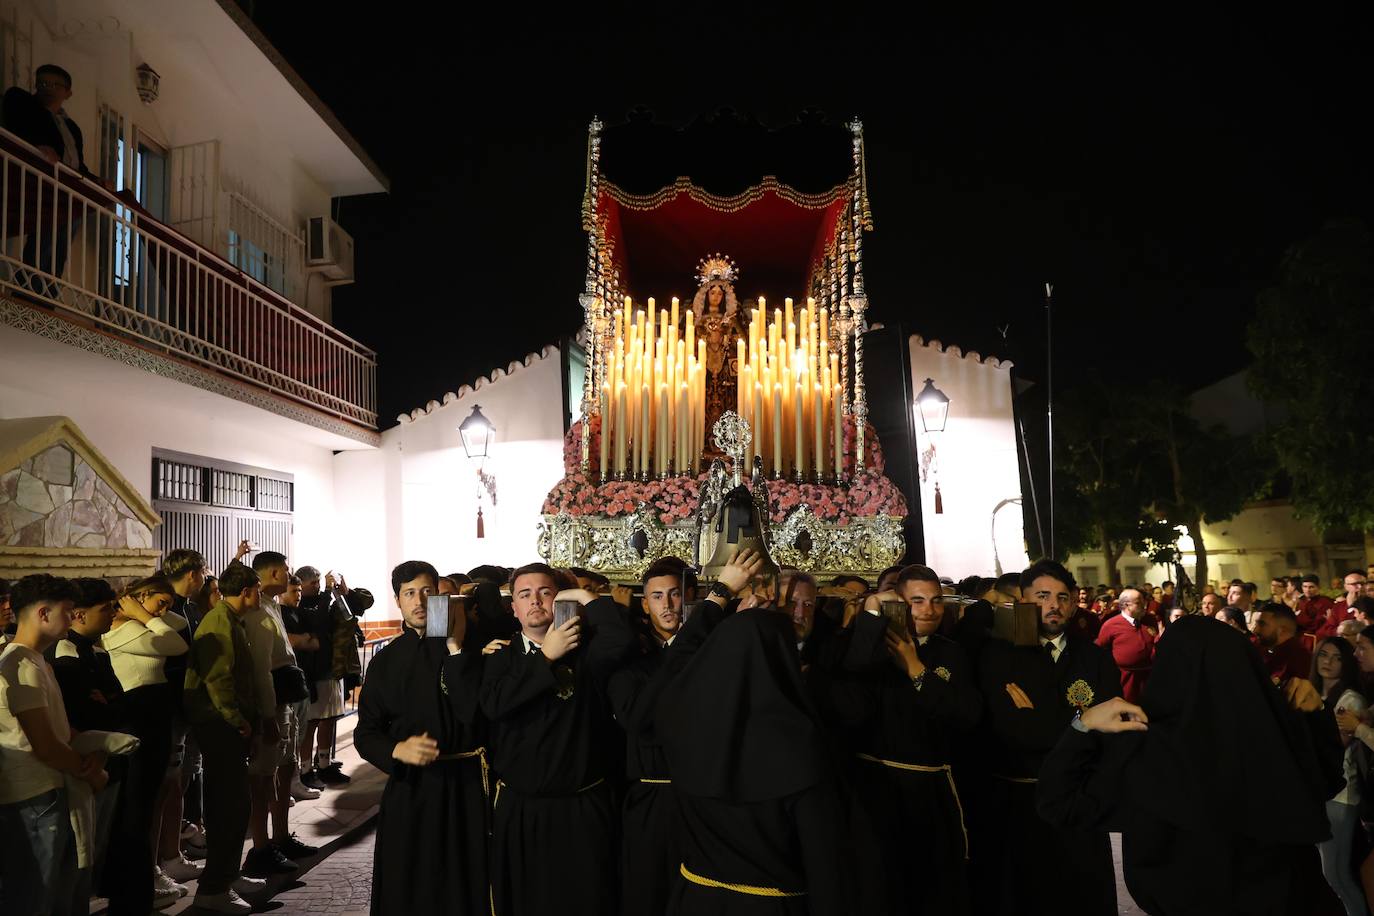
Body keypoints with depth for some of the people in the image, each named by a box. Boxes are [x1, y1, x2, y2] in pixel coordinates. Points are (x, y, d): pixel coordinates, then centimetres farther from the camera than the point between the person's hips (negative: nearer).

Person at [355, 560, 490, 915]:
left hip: (465, 783, -1)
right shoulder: (386, 660, 4)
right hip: (410, 786, 2)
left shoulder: (469, 649, -3)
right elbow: (365, 733, 3)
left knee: (465, 886, 9)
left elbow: (475, 712, -17)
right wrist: (397, 749, -17)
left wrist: (455, 648, -21)